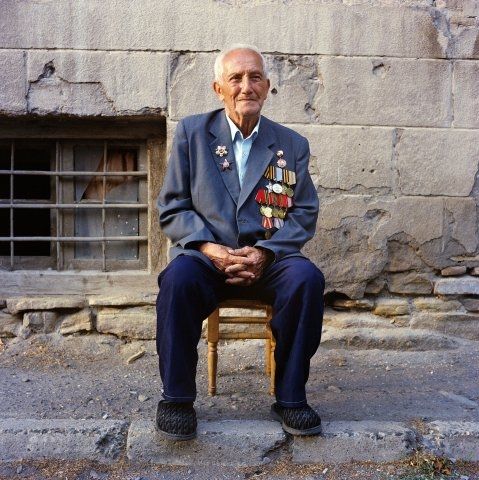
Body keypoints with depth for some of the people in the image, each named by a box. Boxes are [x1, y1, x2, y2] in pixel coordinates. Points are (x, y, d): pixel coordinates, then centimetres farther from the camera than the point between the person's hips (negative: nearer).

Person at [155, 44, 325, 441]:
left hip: (269, 258, 1)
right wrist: (209, 248, -16)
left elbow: (304, 213, 5)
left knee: (308, 278, -30)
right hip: (206, 255, -1)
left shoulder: (293, 144, 11)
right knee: (178, 276, -33)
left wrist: (265, 252, -13)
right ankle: (177, 397, -14)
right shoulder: (192, 132, 7)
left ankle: (291, 397, -12)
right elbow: (172, 208, 3)